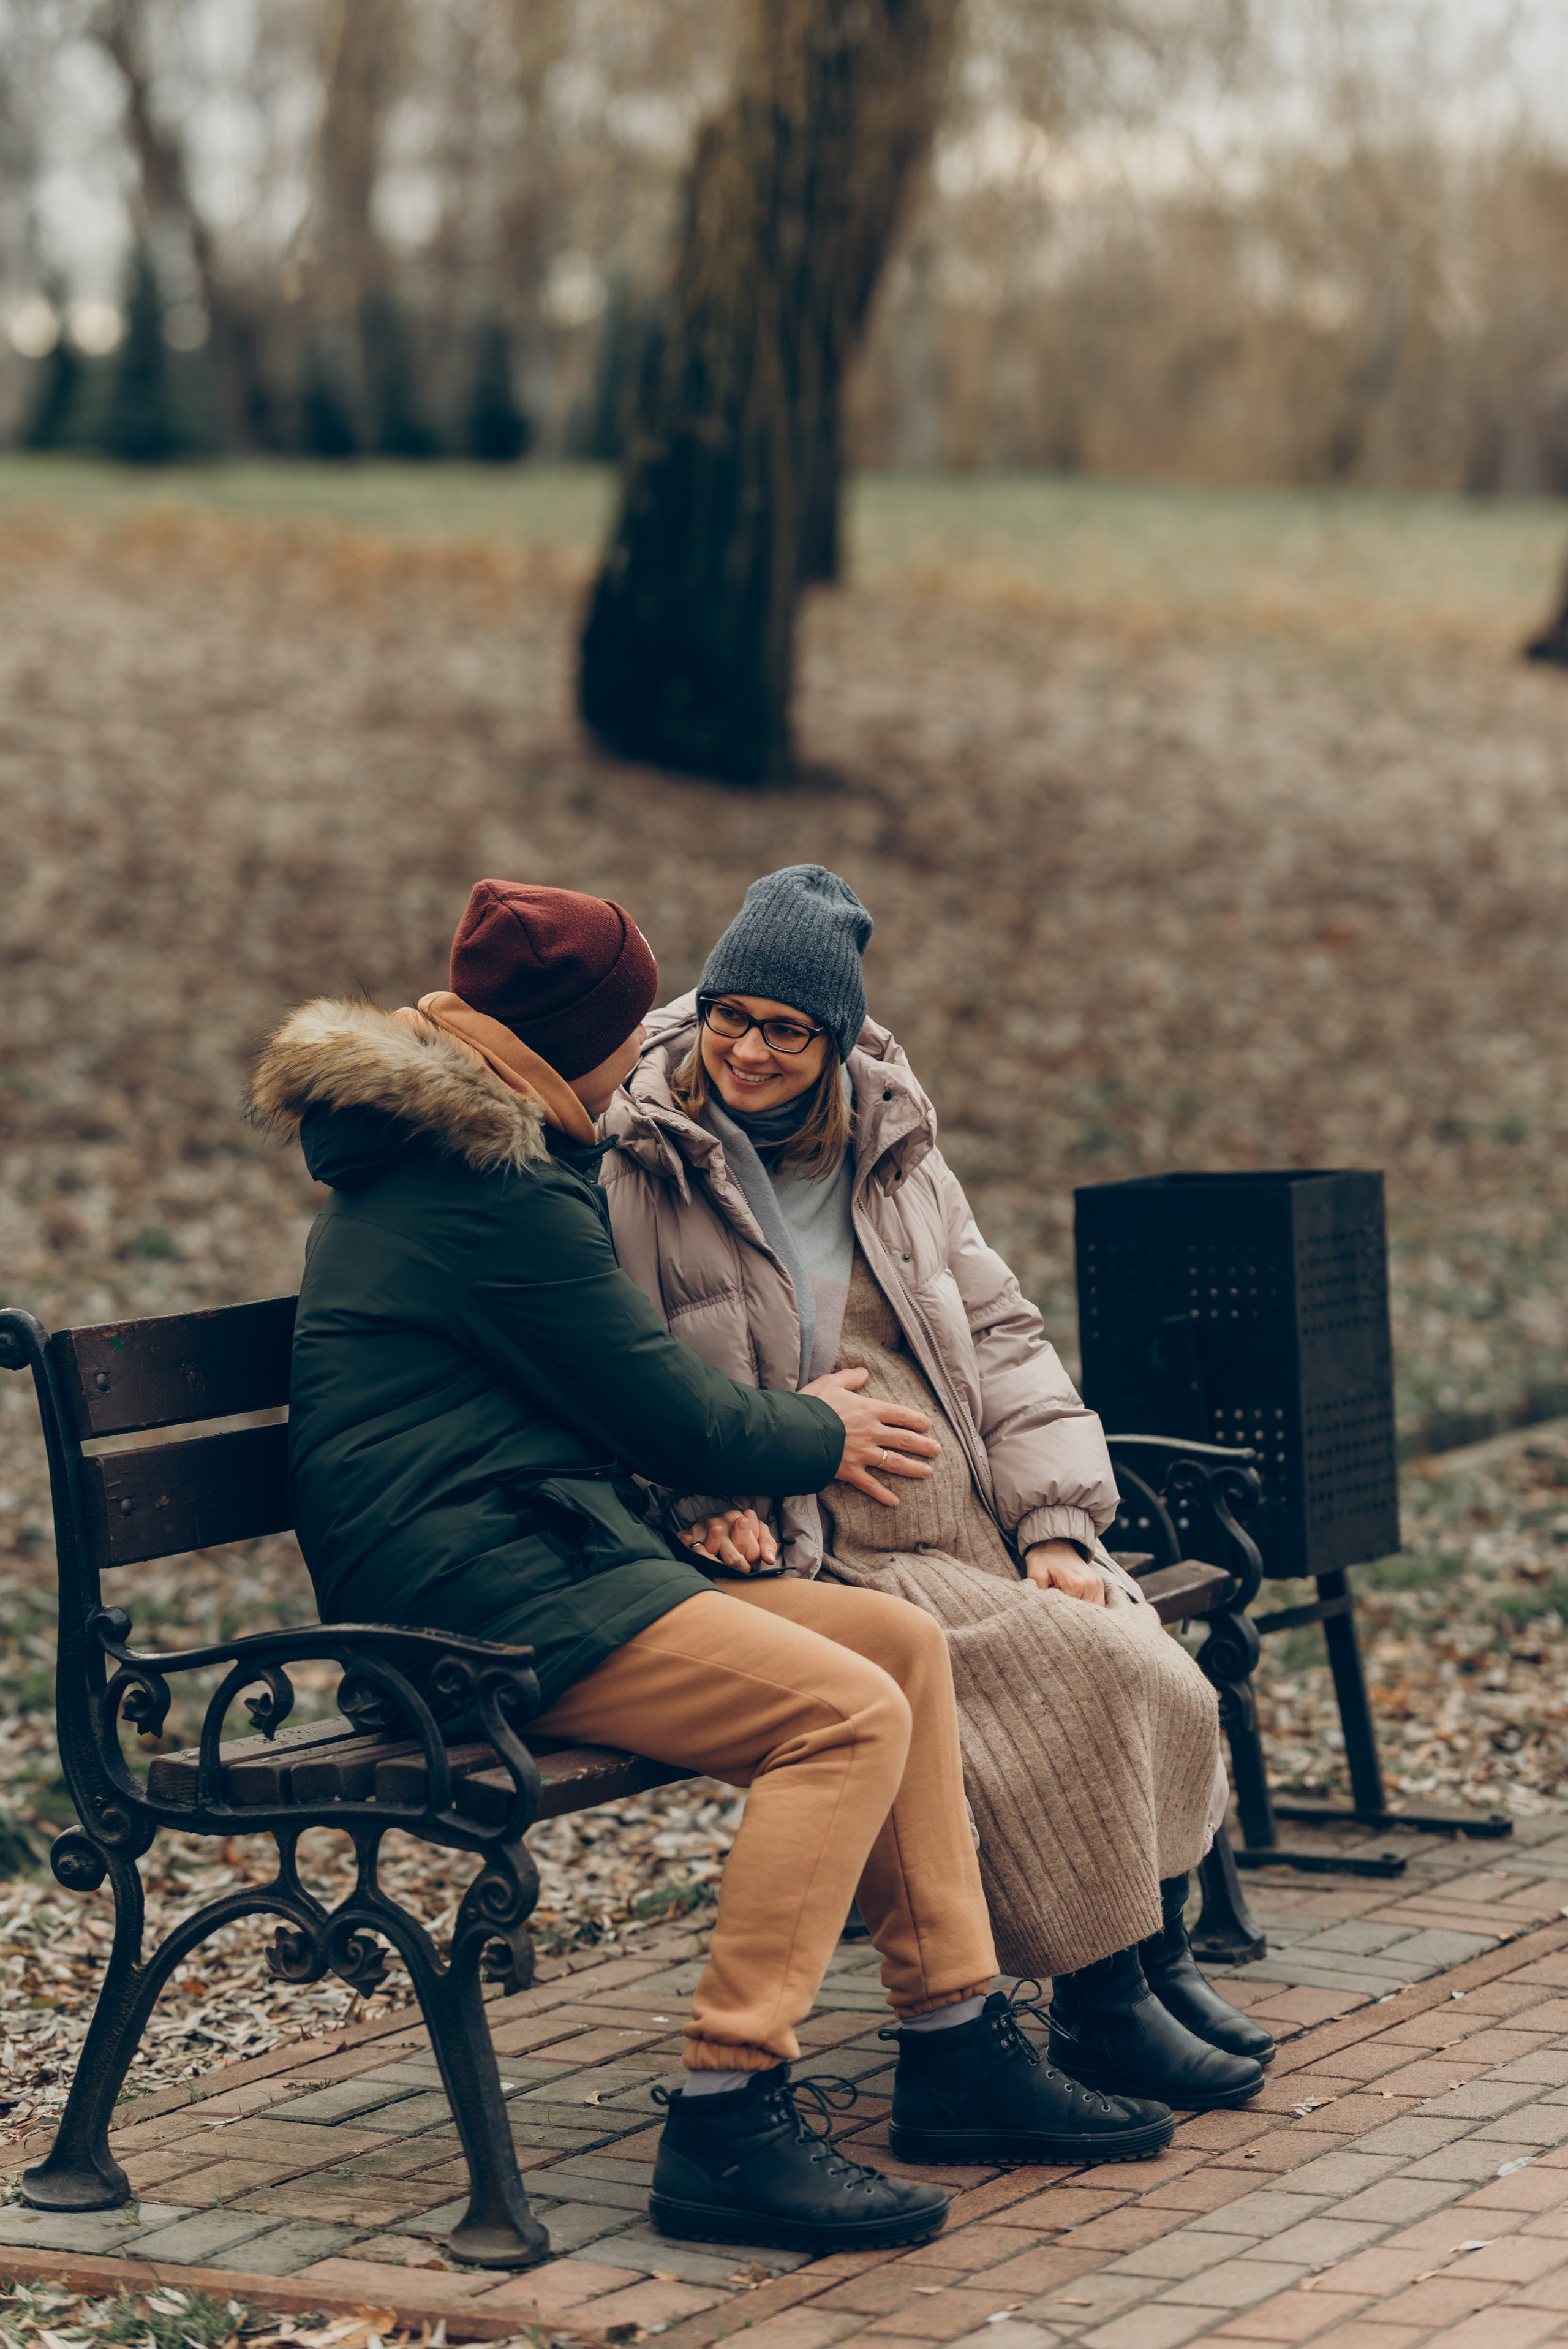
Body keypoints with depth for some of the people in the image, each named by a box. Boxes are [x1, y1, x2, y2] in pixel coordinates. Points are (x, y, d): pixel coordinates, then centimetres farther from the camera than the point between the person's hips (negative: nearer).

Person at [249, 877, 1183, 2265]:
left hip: (534, 1559, 11)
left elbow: (616, 1389, 28)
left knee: (904, 1643, 6)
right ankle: (727, 2128, -25)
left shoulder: (428, 1155, 19)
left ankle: (960, 2056, 8)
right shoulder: (496, 1191, -14)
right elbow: (671, 1420, -9)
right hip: (474, 1595, -11)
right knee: (847, 1714, -23)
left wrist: (793, 1419, 15)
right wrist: (821, 1439, 10)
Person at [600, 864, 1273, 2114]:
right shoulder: (638, 1175, -3)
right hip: (811, 1555, -6)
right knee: (1060, 1669, -25)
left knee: (1160, 1681, -16)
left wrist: (1055, 1524, 2)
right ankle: (1097, 2005, -14)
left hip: (979, 1530, 6)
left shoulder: (894, 1154, 14)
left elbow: (1000, 1336, 14)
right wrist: (709, 1497, -19)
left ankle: (1162, 1955, 2)